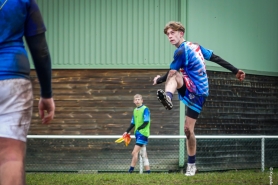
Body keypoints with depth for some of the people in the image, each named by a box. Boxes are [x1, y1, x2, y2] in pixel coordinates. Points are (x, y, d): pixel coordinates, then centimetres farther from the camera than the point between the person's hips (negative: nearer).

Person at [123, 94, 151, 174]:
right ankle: (148, 171, 12)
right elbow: (133, 123, 19)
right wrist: (127, 131, 10)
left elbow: (146, 122, -15)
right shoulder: (135, 110, 14)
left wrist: (138, 128, -22)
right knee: (143, 154, 9)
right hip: (138, 134, 8)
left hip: (143, 133, -8)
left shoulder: (145, 109, -9)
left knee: (134, 152, -14)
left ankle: (131, 170, -13)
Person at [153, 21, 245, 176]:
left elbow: (170, 75, -8)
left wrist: (158, 80, 10)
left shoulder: (181, 51, -12)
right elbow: (217, 58, 16)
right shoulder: (195, 46, 14)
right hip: (200, 93, 8)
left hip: (194, 92, -8)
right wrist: (235, 71, 19)